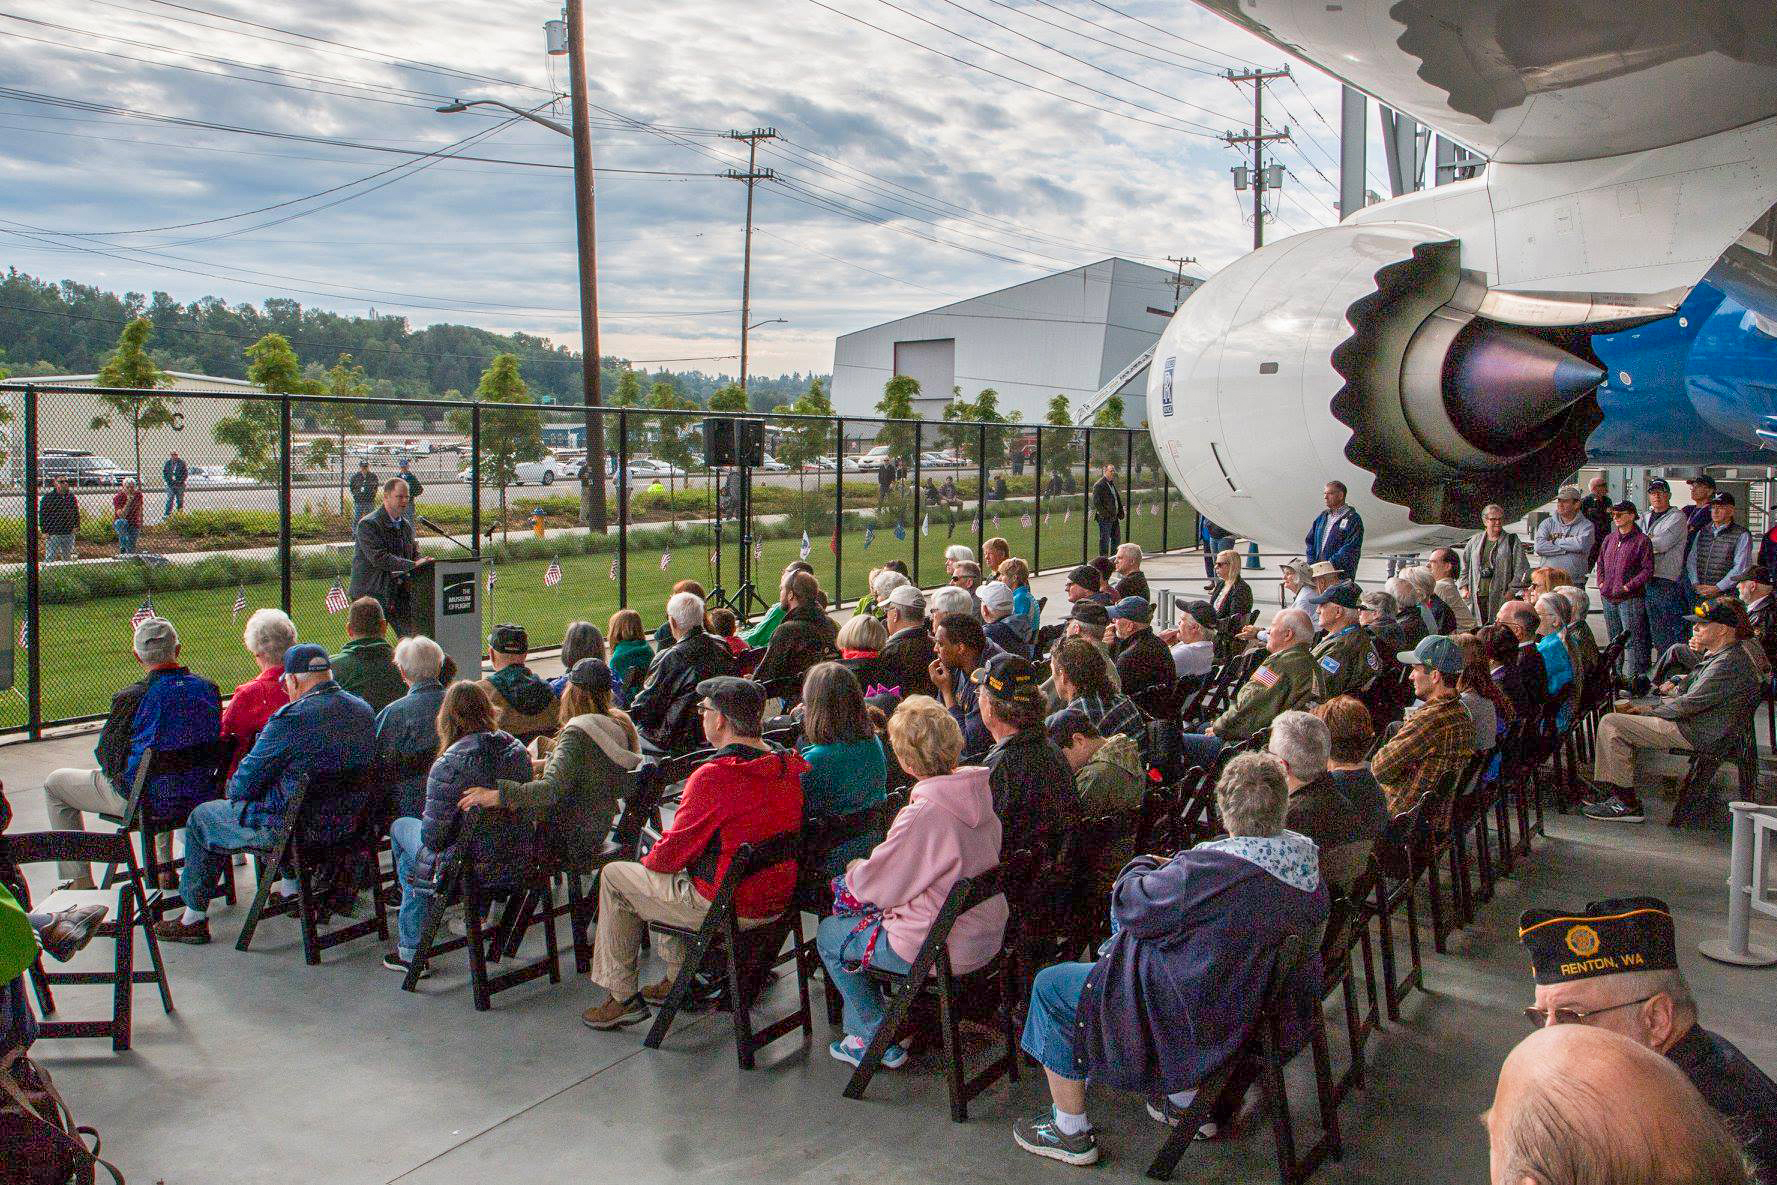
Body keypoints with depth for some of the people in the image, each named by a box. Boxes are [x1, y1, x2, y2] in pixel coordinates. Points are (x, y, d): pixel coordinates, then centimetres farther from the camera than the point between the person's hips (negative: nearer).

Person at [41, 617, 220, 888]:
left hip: (145, 801, -5)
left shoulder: (131, 698, -21)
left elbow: (108, 756, -10)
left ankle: (79, 880, 22)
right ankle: (166, 865, 43)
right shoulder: (208, 689, -7)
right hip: (199, 795, 5)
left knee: (54, 784, 18)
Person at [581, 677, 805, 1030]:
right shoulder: (791, 765, -1)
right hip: (778, 901, 8)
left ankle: (622, 997, 23)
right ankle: (675, 981, 37)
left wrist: (650, 860, 9)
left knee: (614, 876, 13)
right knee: (666, 872, 31)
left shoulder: (713, 776, -25)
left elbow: (674, 851, -16)